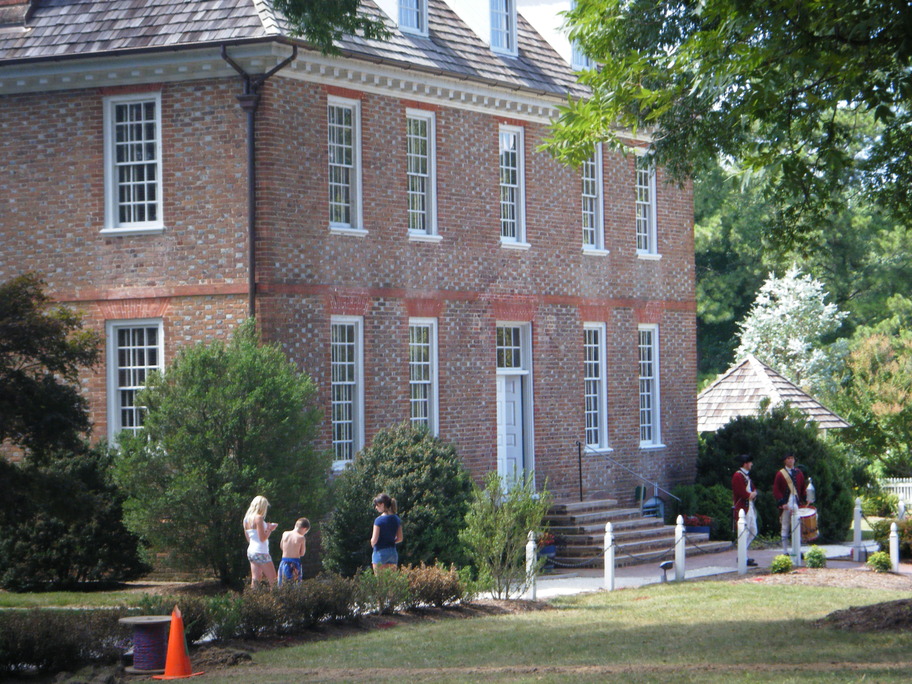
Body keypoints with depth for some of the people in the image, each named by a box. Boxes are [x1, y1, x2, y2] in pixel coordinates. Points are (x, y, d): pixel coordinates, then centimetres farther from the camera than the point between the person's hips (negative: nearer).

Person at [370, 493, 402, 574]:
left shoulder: (379, 520, -13)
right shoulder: (396, 519, 6)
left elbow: (374, 539, -15)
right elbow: (400, 538, 11)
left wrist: (372, 543, 6)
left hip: (380, 552, -6)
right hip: (393, 552, 6)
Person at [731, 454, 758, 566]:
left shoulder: (746, 475, 19)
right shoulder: (738, 476, -13)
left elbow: (752, 489, 21)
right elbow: (742, 493, -21)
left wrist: (754, 493, 0)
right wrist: (750, 495, -7)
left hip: (750, 507, 10)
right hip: (742, 508, -10)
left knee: (753, 532, 12)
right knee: (745, 532, -10)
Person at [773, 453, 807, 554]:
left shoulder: (799, 473, 12)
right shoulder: (780, 474, 0)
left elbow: (803, 488, 16)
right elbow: (776, 490, -3)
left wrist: (805, 500, 2)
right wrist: (782, 503, -13)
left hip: (797, 504, 3)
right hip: (786, 505, -3)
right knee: (785, 528, 0)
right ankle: (785, 551, 5)